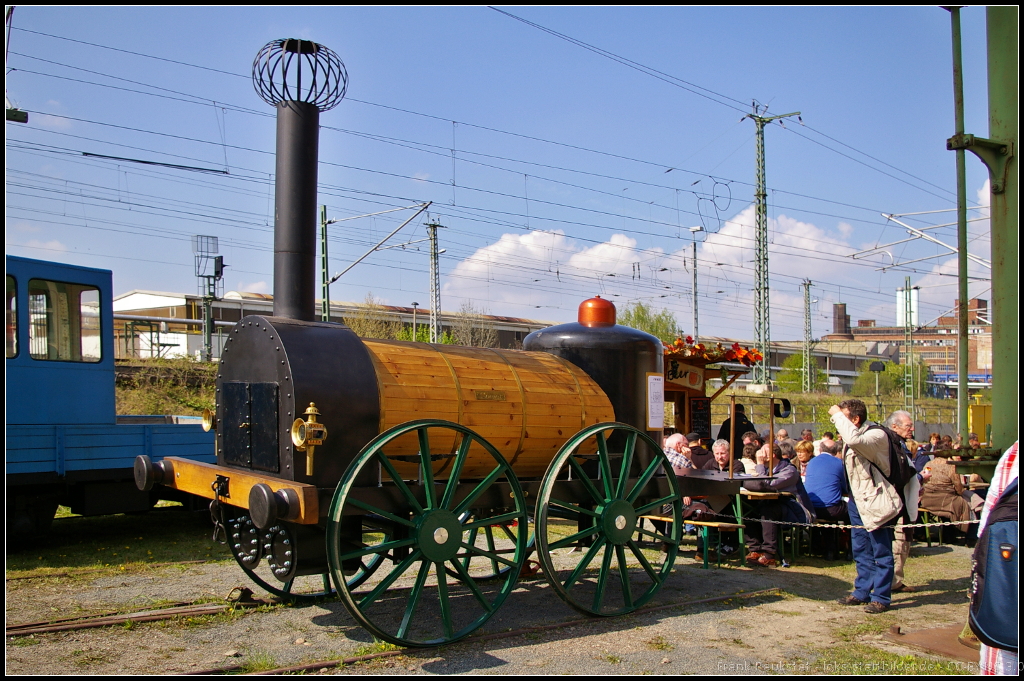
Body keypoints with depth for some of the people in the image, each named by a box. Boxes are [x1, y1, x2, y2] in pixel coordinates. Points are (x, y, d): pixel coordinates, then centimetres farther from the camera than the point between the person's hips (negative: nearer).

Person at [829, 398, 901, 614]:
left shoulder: (877, 435, -20)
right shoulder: (852, 435, 9)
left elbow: (854, 440, -41)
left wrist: (837, 415, -29)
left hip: (875, 501, -9)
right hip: (858, 501, 9)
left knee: (881, 553, 0)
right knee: (861, 551, 15)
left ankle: (881, 597, 7)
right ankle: (862, 592, 24)